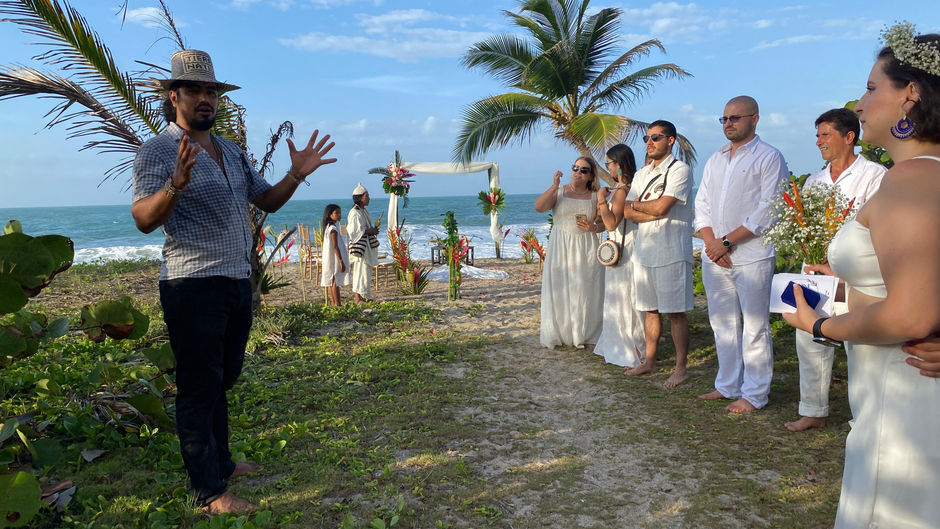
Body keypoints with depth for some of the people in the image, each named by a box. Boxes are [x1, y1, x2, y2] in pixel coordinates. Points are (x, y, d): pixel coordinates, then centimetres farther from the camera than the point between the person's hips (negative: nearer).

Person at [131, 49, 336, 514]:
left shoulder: (232, 153, 15)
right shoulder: (158, 151, -7)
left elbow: (267, 201, 18)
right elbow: (144, 219, -18)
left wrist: (296, 175, 1)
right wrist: (176, 184, -37)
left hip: (237, 283, 8)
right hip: (193, 288, -7)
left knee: (222, 381, 19)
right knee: (199, 388, 1)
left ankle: (220, 462, 34)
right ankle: (209, 491, 10)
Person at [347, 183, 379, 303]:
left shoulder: (364, 211, 14)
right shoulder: (354, 212, -15)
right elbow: (353, 231, -20)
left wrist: (372, 230, 5)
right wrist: (370, 231, -16)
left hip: (367, 245, 10)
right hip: (358, 245, -10)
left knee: (366, 270, 12)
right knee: (360, 270, -6)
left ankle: (363, 296, 19)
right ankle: (358, 298, -1)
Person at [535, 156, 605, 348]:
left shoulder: (595, 196, 8)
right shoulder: (559, 191, 5)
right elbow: (539, 207, -11)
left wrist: (593, 227, -13)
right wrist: (554, 186, -18)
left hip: (586, 249, 1)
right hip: (561, 247, -1)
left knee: (585, 290, 1)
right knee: (559, 289, 0)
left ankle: (584, 334, 13)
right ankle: (557, 333, 12)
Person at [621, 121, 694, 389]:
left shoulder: (679, 170, -6)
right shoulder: (641, 174, 16)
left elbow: (661, 207, -19)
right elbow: (627, 212, 5)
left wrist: (635, 204, -1)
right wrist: (653, 212, -12)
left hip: (671, 251, -7)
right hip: (644, 249, 7)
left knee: (675, 311, -2)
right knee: (650, 309, 14)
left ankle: (680, 368, 8)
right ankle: (649, 361, 24)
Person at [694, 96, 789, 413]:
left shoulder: (769, 158, -3)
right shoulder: (715, 160, 18)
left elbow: (768, 211, -12)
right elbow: (702, 204, 14)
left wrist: (726, 242, -14)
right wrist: (710, 241, -3)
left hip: (751, 256, -6)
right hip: (714, 256, 7)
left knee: (754, 328, 0)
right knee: (722, 324, 13)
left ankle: (754, 395, 10)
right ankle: (727, 385, 25)